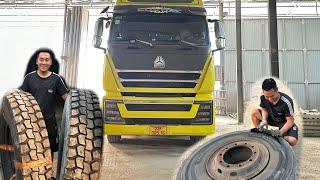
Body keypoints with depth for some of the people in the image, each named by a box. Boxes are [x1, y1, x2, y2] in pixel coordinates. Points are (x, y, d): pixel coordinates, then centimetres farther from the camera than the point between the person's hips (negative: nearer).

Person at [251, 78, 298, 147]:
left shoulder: (286, 102, -33)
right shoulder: (263, 98, -21)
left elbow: (290, 121, -26)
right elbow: (264, 109, -3)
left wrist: (280, 132, -41)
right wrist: (264, 121, -25)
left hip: (284, 122, -4)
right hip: (271, 118, 4)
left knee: (292, 141, -30)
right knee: (254, 112, -19)